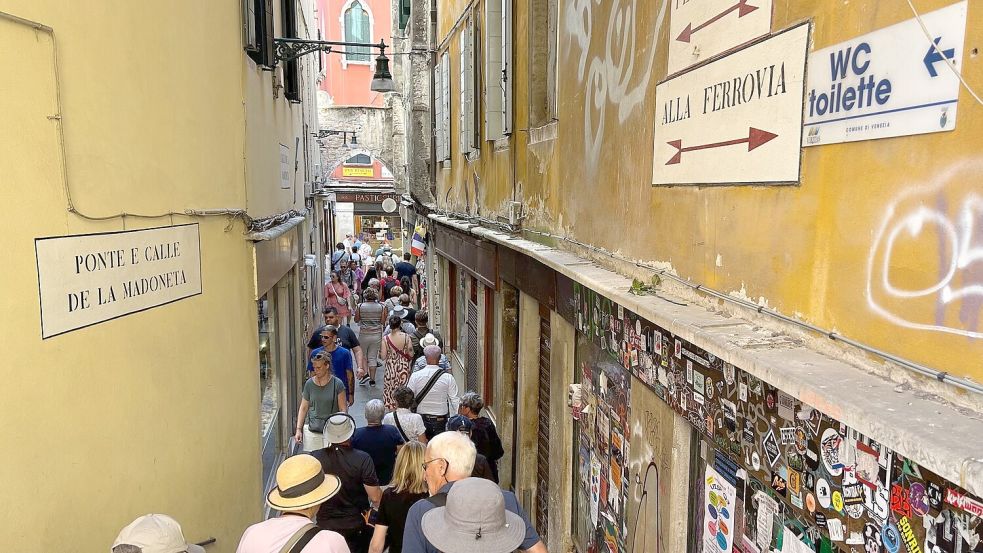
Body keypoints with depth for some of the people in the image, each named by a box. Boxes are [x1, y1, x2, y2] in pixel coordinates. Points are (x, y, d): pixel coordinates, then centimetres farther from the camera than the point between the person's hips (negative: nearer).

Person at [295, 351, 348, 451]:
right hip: (311, 430, 2)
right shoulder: (309, 384, 3)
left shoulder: (337, 384, -3)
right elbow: (303, 408, 9)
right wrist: (298, 429, 5)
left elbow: (343, 409, 0)